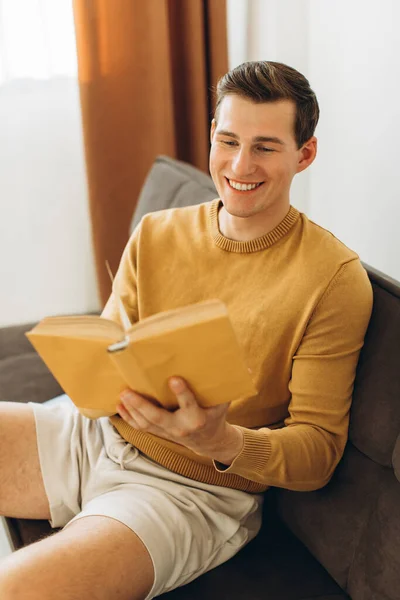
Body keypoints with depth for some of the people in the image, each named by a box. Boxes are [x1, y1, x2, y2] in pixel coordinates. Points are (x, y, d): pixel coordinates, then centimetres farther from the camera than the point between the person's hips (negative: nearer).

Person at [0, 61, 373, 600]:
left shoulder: (335, 277, -11)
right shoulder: (155, 235, 4)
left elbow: (319, 454, -9)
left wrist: (222, 442, -30)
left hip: (197, 489, -4)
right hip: (97, 434, 5)